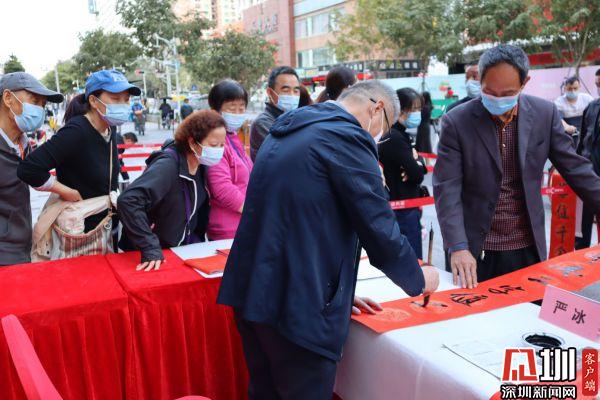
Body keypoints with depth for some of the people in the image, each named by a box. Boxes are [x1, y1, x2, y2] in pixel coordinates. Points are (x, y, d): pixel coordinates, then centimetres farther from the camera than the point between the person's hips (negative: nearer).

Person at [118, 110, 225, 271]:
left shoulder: (201, 164, -4)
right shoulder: (168, 165, -25)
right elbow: (128, 201, -35)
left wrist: (198, 238, 3)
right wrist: (151, 249, -36)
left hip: (185, 248, 6)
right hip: (157, 256, -6)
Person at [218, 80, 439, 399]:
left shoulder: (288, 131, 16)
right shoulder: (348, 137, -12)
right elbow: (380, 233, -12)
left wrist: (339, 292, 26)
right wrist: (419, 279, 8)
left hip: (252, 291, 9)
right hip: (298, 307, -8)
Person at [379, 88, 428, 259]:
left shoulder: (398, 135, 13)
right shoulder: (396, 138, -18)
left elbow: (411, 169, 14)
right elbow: (417, 174, -19)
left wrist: (416, 163, -9)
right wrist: (418, 160, 1)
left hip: (400, 208, 10)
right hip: (404, 211, -10)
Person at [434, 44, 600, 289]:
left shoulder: (545, 114, -3)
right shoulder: (456, 122, -11)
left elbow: (574, 168, 6)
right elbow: (447, 188, -14)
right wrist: (458, 247, -23)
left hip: (527, 248, 2)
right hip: (475, 249, -2)